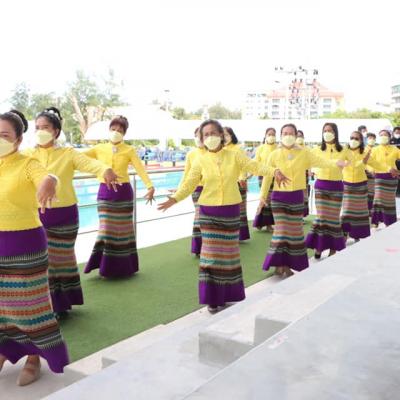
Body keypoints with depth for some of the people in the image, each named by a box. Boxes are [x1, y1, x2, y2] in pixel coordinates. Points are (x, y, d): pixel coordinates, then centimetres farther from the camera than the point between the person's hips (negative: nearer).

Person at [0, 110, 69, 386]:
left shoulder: (27, 164, -12)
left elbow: (47, 177, -34)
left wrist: (49, 182, -57)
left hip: (25, 244, -5)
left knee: (28, 303, 6)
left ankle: (33, 359, 22)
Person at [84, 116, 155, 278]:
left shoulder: (129, 150, -2)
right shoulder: (99, 149, 5)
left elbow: (140, 169, -13)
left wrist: (150, 186, -28)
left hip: (123, 192, -1)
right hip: (104, 192, 2)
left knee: (122, 229, 6)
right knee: (107, 229, 3)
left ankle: (123, 268, 16)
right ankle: (107, 267, 14)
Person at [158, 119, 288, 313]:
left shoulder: (234, 156, 1)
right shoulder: (201, 161, 1)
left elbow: (254, 166, -9)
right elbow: (189, 183, -3)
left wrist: (274, 172, -26)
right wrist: (175, 198, -19)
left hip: (231, 211, 1)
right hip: (209, 212, -1)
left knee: (228, 252, 9)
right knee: (212, 253, -1)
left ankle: (227, 294, 23)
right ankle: (212, 298, 9)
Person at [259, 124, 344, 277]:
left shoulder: (304, 153, -1)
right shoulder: (274, 155, -2)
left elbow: (321, 161, -12)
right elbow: (267, 176, 2)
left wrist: (336, 163, -30)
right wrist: (263, 195, 3)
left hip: (297, 196, 2)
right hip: (279, 197, -2)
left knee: (295, 230, 7)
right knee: (281, 229, -3)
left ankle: (287, 263, 19)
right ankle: (279, 264, 7)